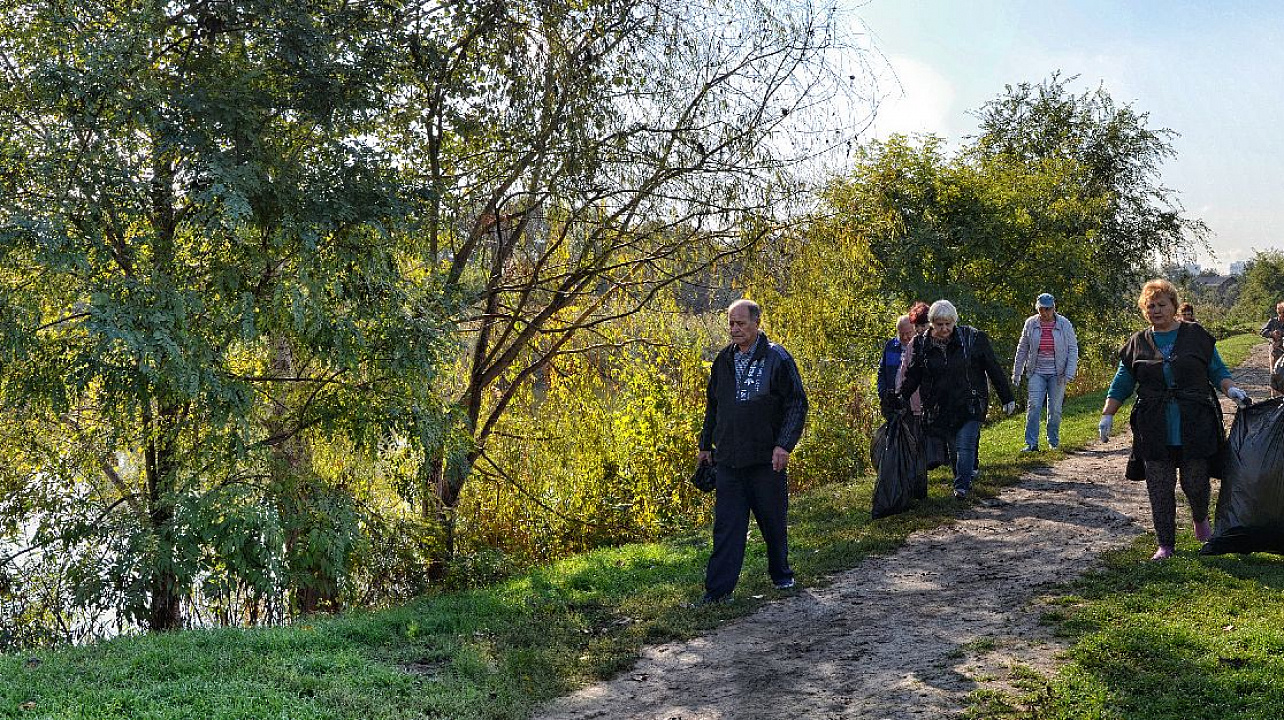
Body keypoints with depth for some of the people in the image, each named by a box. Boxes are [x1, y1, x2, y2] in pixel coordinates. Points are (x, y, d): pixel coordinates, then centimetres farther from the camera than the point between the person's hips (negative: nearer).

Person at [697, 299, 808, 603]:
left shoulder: (777, 358, -6)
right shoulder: (723, 360, 9)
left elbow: (797, 404, -7)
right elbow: (713, 406, 20)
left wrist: (784, 445, -16)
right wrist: (706, 445, 18)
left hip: (766, 459, -3)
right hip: (729, 460, 3)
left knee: (773, 521, 12)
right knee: (726, 525, 1)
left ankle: (780, 574, 33)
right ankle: (717, 589, 3)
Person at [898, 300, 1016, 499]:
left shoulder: (973, 338, -5)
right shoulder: (922, 343, 0)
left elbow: (993, 369, 0)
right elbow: (912, 375, 9)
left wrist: (1007, 398, 1)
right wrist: (901, 399, 1)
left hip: (969, 405, -2)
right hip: (939, 407, 3)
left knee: (965, 445, -9)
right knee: (952, 447, 8)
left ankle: (962, 486, -3)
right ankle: (968, 476, 25)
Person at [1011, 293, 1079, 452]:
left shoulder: (1064, 324, -3)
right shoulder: (1031, 324, 0)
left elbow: (1073, 349, 0)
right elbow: (1022, 349, 8)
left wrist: (1069, 373, -9)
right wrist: (1016, 373, 7)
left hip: (1057, 374, 0)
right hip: (1037, 373, 1)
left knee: (1055, 409, 5)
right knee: (1034, 406, -10)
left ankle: (1053, 442, 21)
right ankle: (1031, 443, -7)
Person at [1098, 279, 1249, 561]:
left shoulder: (1196, 335, 6)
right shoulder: (1138, 343, 9)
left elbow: (1217, 370, 11)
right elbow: (1121, 384, 12)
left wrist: (1231, 389, -8)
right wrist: (1107, 415, 4)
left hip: (1195, 427, -1)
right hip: (1154, 430, 1)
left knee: (1195, 482, 2)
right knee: (1159, 488, 1)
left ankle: (1200, 519, 36)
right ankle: (1166, 544, 11)